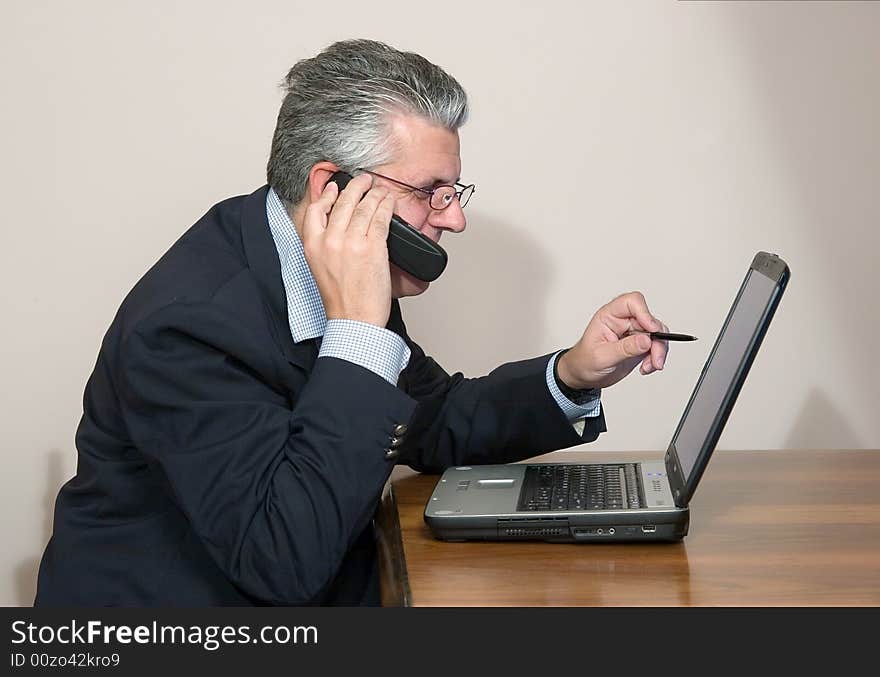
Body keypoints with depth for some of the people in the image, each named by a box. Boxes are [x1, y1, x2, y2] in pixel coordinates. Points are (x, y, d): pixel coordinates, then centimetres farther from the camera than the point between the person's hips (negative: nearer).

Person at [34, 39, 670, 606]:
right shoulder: (188, 323, -25)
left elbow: (430, 425, 10)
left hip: (321, 593, 6)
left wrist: (572, 375, -4)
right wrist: (357, 331, -30)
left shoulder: (345, 289, -4)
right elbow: (286, 559, -30)